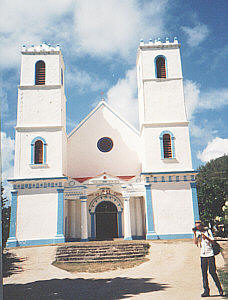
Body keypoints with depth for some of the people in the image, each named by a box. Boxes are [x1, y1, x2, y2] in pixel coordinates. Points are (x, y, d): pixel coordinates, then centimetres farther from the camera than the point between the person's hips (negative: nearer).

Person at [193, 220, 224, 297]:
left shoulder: (208, 231, 2)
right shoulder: (197, 233, 9)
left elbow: (212, 241, -3)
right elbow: (195, 242, -2)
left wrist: (206, 236, -16)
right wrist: (194, 234, -8)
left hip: (210, 254, -3)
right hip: (202, 255, 3)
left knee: (212, 272, -5)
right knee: (204, 273, -1)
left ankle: (220, 289, 11)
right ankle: (206, 291, 3)